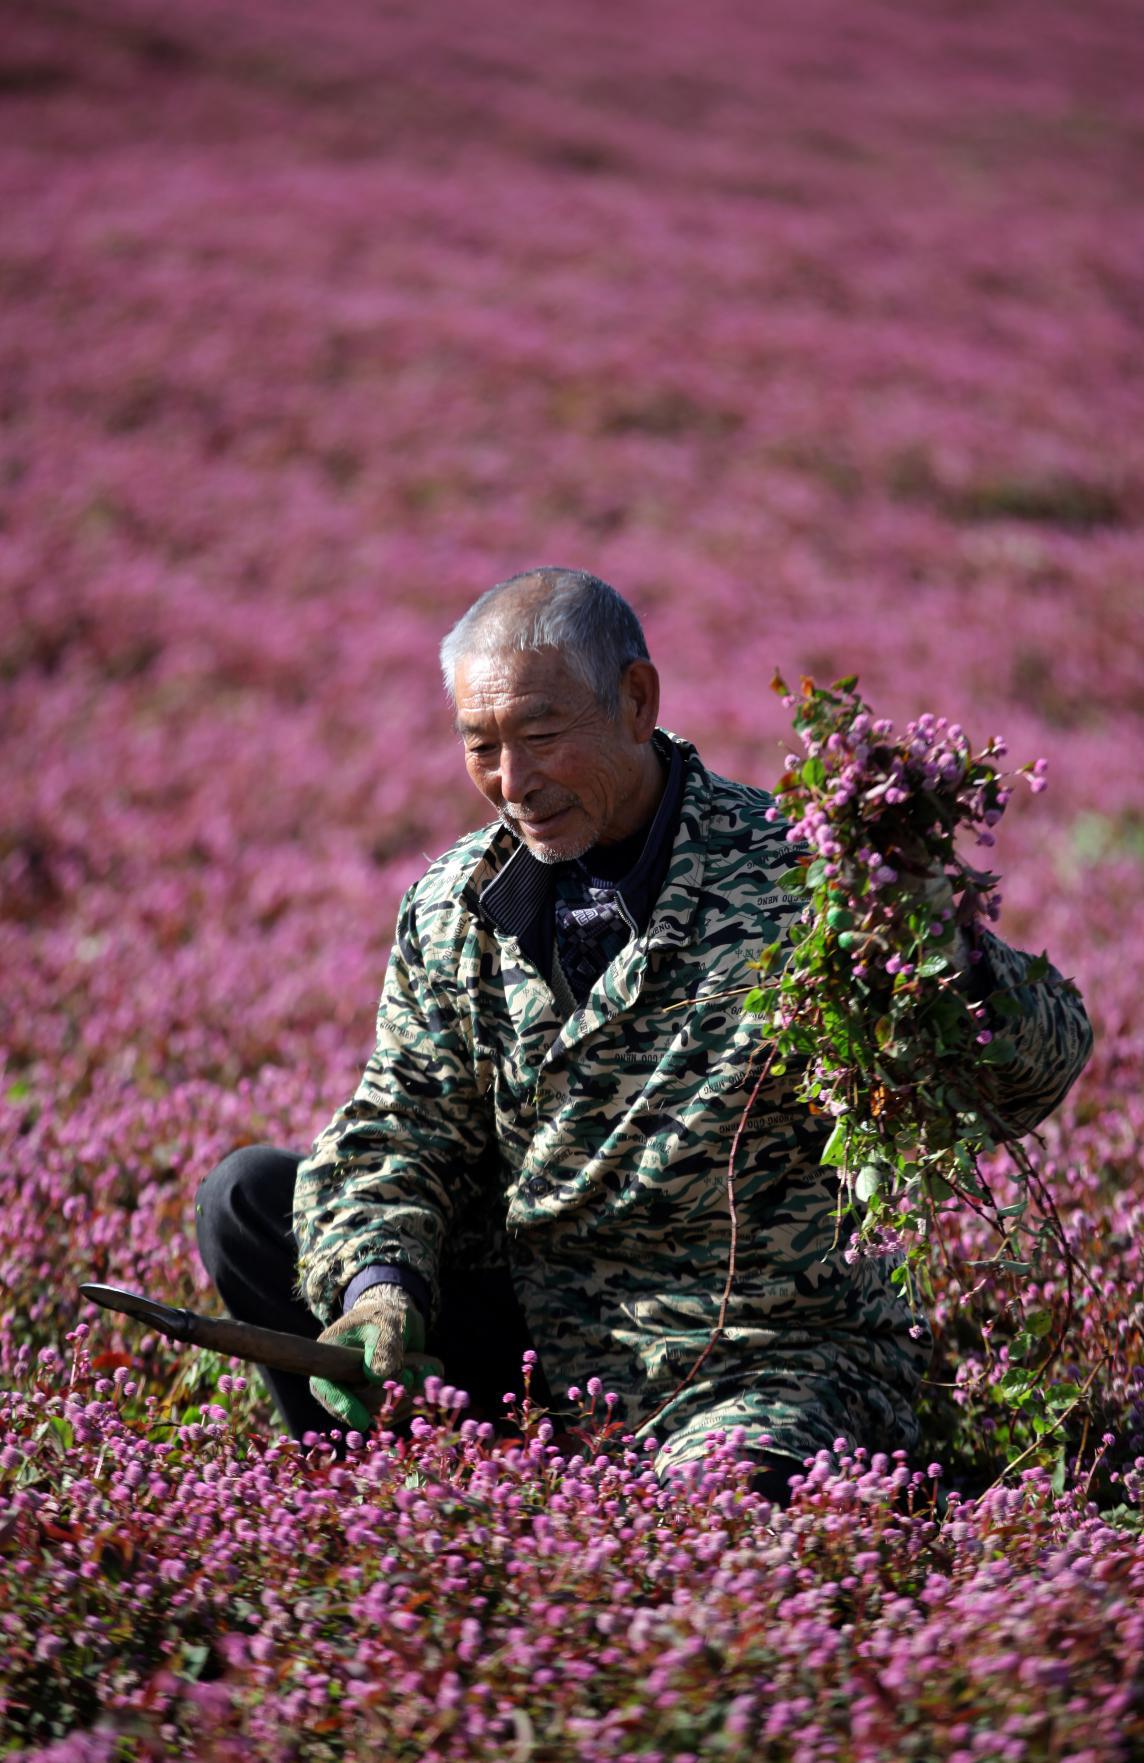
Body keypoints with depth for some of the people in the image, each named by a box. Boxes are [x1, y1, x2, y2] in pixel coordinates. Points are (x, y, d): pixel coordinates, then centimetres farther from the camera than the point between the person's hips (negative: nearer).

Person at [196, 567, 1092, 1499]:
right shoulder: (455, 905, 3)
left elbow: (1045, 1054, -15)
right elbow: (397, 1130, 3)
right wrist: (378, 1287, -18)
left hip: (767, 1362, -5)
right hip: (532, 1333, 6)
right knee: (251, 1200, -1)